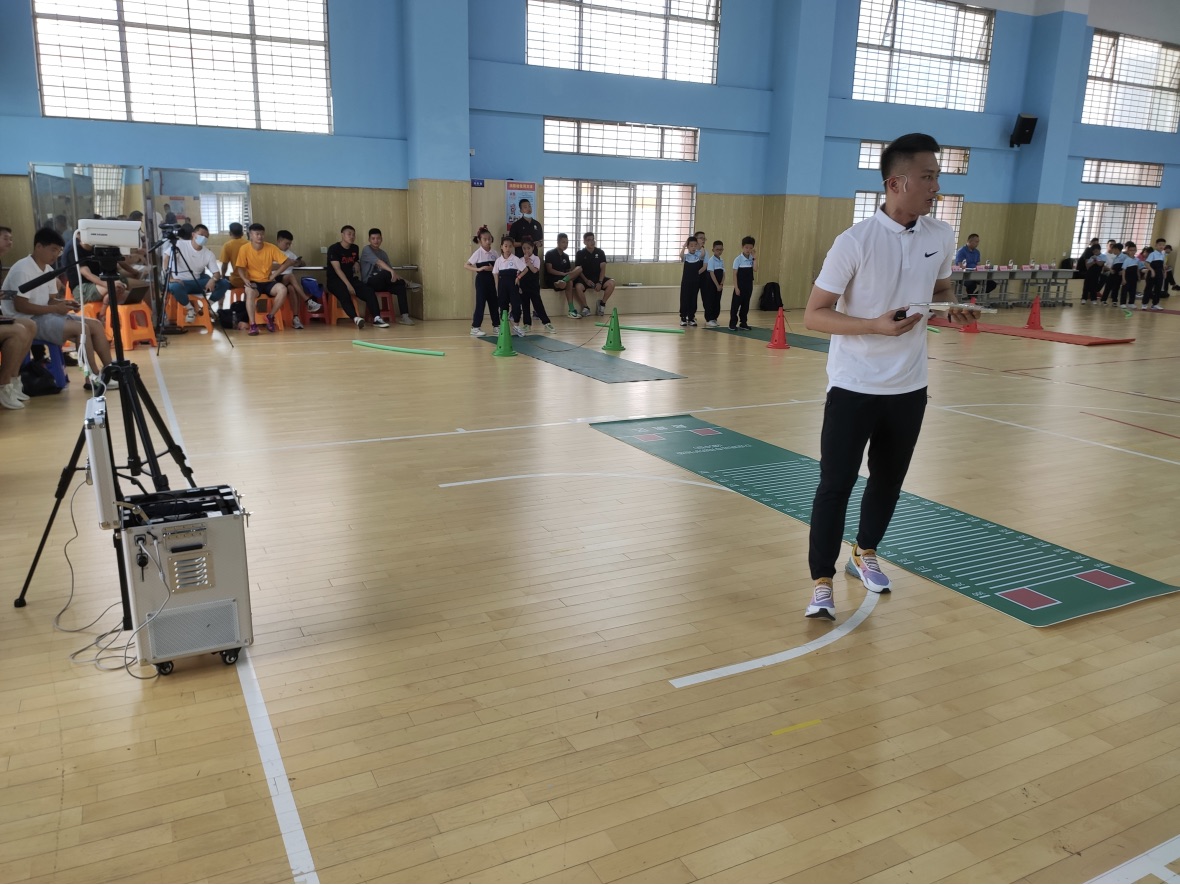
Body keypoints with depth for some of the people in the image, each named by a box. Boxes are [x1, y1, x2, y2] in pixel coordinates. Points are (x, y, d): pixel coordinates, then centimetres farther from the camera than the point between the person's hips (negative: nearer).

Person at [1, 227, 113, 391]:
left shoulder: (49, 270, 11)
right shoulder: (23, 270, -16)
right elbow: (20, 306, -20)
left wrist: (64, 303, -7)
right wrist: (55, 308, -20)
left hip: (47, 315, 9)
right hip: (27, 321, -9)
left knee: (95, 324, -2)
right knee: (81, 328, -25)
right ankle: (94, 378, -18)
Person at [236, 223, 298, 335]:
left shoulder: (271, 248, -4)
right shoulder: (244, 249, -7)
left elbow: (288, 262, -2)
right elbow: (241, 268, -4)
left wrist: (274, 275, -7)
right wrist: (245, 279, -23)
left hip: (268, 282, 2)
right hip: (253, 282, -2)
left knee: (282, 289, -30)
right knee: (249, 292, -37)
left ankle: (270, 316, -8)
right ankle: (253, 325, -34)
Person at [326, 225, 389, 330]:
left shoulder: (355, 248, 11)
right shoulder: (334, 248, -9)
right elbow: (337, 269, -17)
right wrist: (348, 285, -26)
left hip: (350, 278, 6)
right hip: (335, 280, -6)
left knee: (369, 291, -19)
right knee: (344, 294, -37)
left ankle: (377, 318, -27)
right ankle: (355, 318, -57)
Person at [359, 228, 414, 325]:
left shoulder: (383, 253, 19)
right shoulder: (367, 250, -3)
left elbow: (390, 267, 11)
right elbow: (378, 262, -21)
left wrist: (396, 276, -11)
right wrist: (392, 271, -36)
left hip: (381, 283, 6)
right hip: (369, 282, -6)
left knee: (400, 286, -23)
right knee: (387, 273, -35)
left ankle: (405, 316, -30)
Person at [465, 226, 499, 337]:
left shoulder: (493, 253, 4)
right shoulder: (478, 253, -10)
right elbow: (466, 265, -12)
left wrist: (492, 269, -13)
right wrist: (479, 269, -22)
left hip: (491, 280, 6)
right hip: (481, 280, -5)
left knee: (494, 302, 11)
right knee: (480, 303, -6)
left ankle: (496, 325, 22)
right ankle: (475, 328, -1)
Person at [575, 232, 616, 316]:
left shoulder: (600, 252, 4)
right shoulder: (580, 253, 1)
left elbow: (603, 268, -2)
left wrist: (600, 282, -17)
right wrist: (586, 280, -20)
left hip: (598, 278, 2)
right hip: (585, 278, -2)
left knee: (611, 283, -27)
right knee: (578, 286, -36)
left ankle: (602, 303, -5)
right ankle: (586, 307, -12)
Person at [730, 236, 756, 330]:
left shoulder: (751, 259, 4)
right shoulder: (738, 259, -10)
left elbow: (755, 268, -13)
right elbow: (735, 274, -10)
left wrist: (755, 257, -14)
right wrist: (736, 287, -13)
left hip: (749, 285, 5)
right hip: (740, 286, -5)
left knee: (746, 305, 11)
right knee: (735, 304, -1)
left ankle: (743, 323, 19)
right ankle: (733, 323, 4)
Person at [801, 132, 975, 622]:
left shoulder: (942, 236, 1)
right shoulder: (855, 241, -16)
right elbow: (814, 315, -15)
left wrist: (951, 307, -5)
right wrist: (876, 325, -28)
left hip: (909, 386, 5)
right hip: (853, 386, -5)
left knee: (889, 479, 17)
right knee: (835, 484, -3)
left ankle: (865, 553, 40)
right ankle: (822, 583, 9)